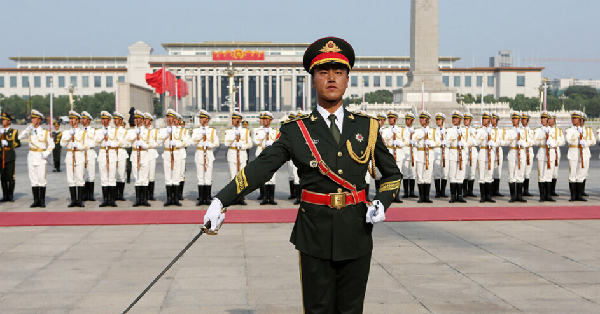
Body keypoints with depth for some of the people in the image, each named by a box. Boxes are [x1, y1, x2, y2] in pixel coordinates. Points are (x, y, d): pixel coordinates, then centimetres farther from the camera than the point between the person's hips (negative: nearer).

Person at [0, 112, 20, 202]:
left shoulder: (14, 131, 7)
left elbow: (18, 143, -3)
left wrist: (8, 143, -16)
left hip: (10, 157, -3)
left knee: (10, 177, -5)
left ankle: (11, 196, 2)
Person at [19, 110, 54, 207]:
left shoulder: (45, 132, 3)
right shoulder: (29, 131, 9)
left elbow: (51, 145, 7)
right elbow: (19, 138, -3)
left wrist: (47, 153, -7)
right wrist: (27, 130, -13)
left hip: (41, 158, -3)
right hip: (31, 157, 3)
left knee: (42, 179, -4)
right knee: (33, 180, 3)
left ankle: (42, 201, 2)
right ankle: (36, 200, 7)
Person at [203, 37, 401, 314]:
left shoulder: (366, 127, 7)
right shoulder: (296, 131, 1)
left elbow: (392, 174, 17)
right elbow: (260, 168, -7)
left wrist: (382, 203, -3)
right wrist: (221, 202, -18)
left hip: (357, 234, 2)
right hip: (315, 236, -2)